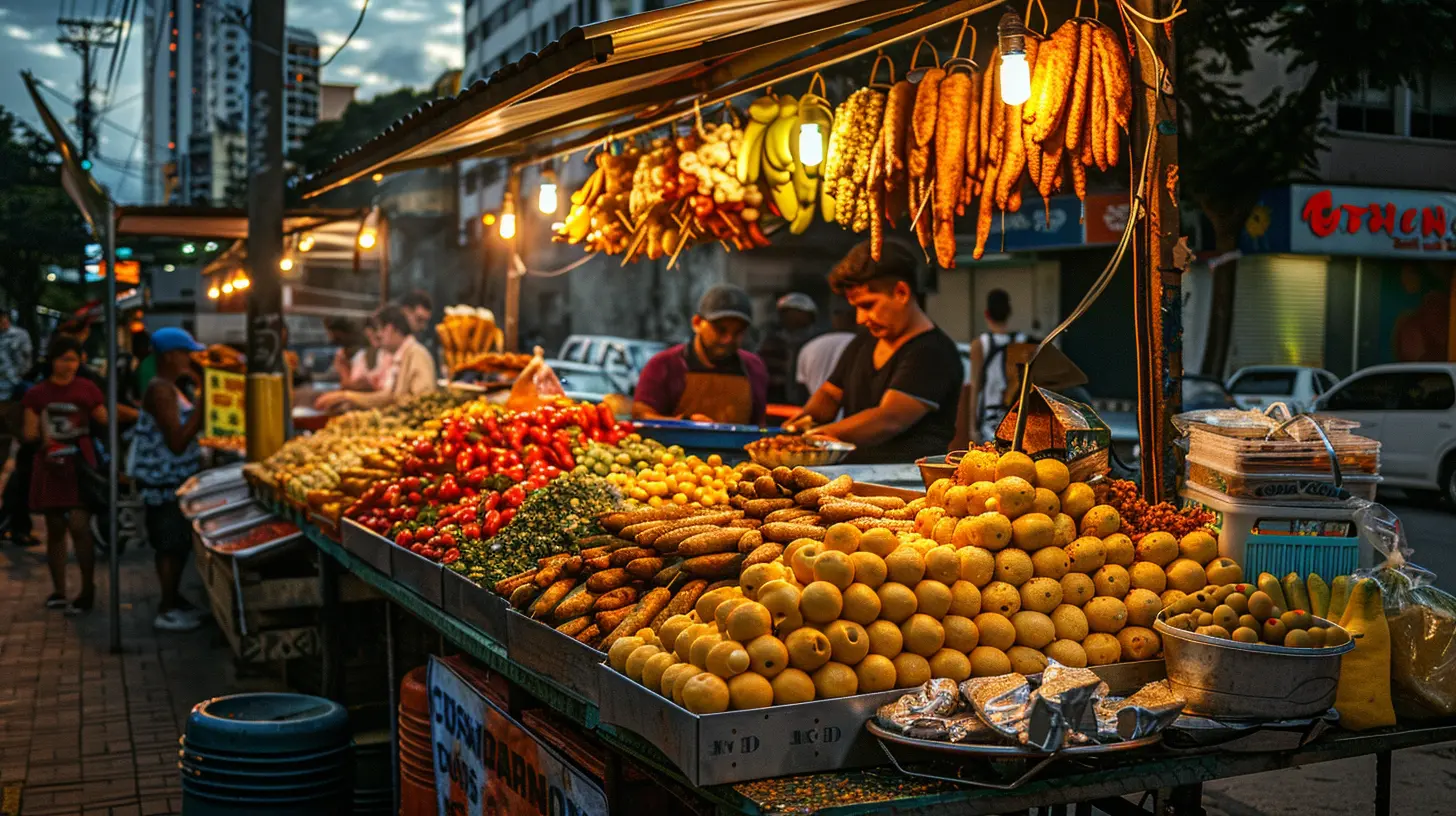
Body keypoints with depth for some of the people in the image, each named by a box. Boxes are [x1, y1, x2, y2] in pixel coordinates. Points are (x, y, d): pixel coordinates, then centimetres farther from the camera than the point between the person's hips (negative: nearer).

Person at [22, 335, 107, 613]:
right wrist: (38, 436, -18)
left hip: (80, 466, -3)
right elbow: (29, 433, 2)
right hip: (50, 467, 3)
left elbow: (106, 423, 5)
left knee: (79, 527, -11)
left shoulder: (87, 389, 1)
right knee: (54, 529, 10)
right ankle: (58, 591, 19)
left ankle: (87, 591, -2)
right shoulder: (37, 394, 4)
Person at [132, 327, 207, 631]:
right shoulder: (161, 390, -19)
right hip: (165, 482, -10)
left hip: (176, 479, 10)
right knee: (172, 545, -1)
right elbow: (177, 441, -26)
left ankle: (172, 600, 30)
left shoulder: (168, 388, 12)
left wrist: (203, 392, 12)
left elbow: (186, 428, 19)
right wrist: (204, 398, -27)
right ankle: (167, 612, 8)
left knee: (176, 544, 18)